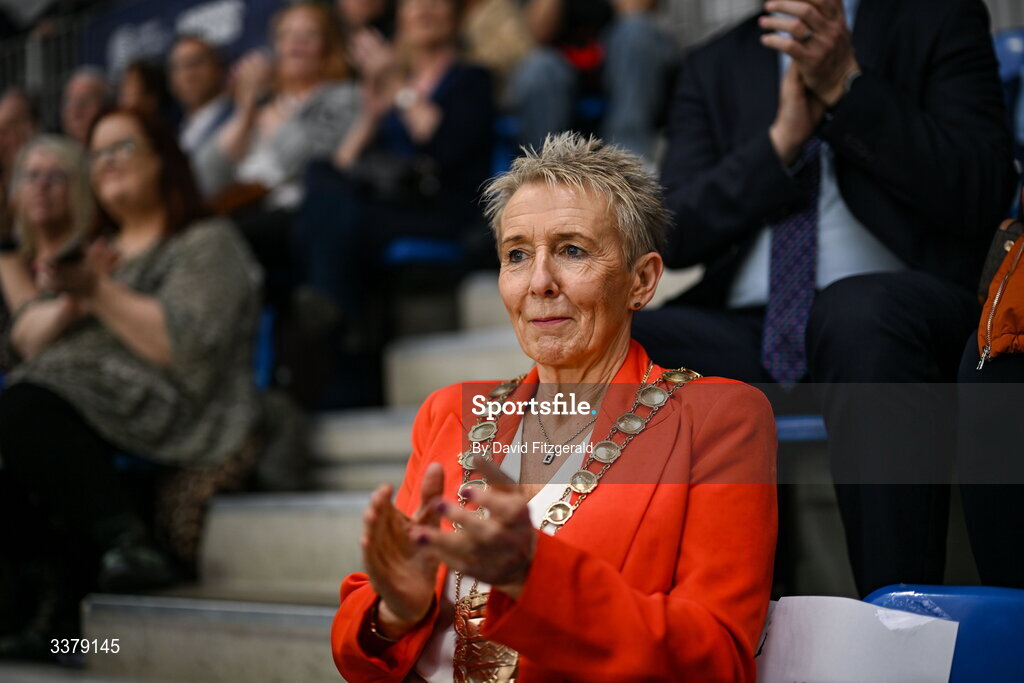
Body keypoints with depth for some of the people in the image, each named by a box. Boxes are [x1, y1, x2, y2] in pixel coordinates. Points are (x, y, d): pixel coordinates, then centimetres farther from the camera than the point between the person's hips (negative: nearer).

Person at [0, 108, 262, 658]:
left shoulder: (208, 244, 4)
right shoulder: (96, 249, 26)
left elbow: (186, 345, -13)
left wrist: (99, 293, -13)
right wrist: (70, 303, -4)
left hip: (169, 420, -7)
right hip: (82, 414, 7)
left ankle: (128, 542, -30)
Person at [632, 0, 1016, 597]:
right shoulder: (715, 66, 20)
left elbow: (984, 195, -4)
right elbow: (675, 233, 8)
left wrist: (846, 87, -11)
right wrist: (783, 138, -5)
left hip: (881, 321, -3)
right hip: (744, 333, 3)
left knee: (858, 309, -38)